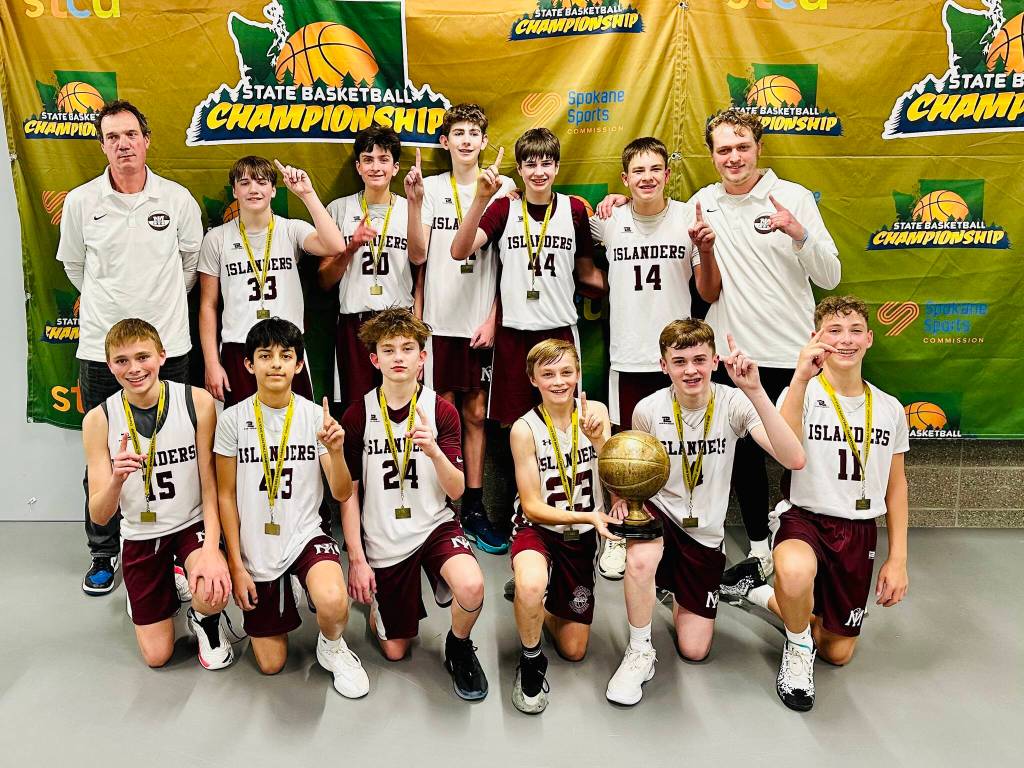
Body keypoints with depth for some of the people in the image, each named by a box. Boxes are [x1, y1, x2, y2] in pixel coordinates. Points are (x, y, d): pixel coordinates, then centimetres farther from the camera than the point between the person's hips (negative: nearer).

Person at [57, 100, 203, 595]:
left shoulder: (177, 199, -1)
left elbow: (192, 260, 12)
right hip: (100, 347, 1)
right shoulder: (80, 201, 0)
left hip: (168, 344, 0)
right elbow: (74, 266, 13)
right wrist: (108, 302, 14)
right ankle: (103, 553, 24)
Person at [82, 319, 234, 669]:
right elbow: (99, 517, -12)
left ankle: (205, 620, 6)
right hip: (140, 535, 2)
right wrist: (116, 480, -34)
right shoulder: (99, 420, -13)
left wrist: (212, 549, -25)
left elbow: (210, 485, -10)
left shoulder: (197, 402, -16)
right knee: (156, 656, 8)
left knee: (213, 593, -33)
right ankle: (168, 588, 40)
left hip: (193, 524, -2)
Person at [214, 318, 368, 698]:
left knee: (333, 603, -34)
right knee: (270, 664, 8)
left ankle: (332, 646, 2)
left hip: (305, 535, -1)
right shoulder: (233, 419, -7)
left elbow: (342, 494, -7)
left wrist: (336, 451, -26)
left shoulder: (315, 416, -6)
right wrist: (236, 566, -4)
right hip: (255, 549, 1)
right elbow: (226, 496, -1)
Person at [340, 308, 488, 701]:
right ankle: (379, 604, 42)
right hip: (383, 539, 1)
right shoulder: (357, 415, -6)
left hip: (435, 525, 0)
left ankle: (459, 646, 3)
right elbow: (348, 493, -2)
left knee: (471, 587, -32)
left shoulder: (442, 411, -6)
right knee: (395, 650, 8)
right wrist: (356, 559, -6)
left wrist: (434, 451, -29)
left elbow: (456, 491, -10)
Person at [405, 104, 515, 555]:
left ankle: (474, 509, 15)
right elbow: (417, 251, -5)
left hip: (482, 321, 0)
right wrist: (414, 203, -19)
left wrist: (493, 317, -3)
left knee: (475, 413, 6)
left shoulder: (502, 188, 5)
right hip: (439, 319, 0)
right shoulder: (431, 187, 6)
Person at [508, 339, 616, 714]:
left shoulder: (594, 412, -8)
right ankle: (531, 661, -10)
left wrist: (599, 438, -32)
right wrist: (587, 515, -31)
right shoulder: (525, 429, -18)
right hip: (538, 528, -4)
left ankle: (539, 602, 40)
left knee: (574, 650, 11)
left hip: (582, 536, 4)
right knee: (531, 585, -40)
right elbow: (532, 507, -17)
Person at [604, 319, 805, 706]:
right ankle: (639, 653, -11)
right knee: (640, 561, -39)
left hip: (705, 532, 1)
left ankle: (677, 596, 39)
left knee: (694, 651, 6)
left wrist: (755, 391, -41)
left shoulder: (733, 403, -17)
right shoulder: (648, 409, -13)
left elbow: (794, 459, -32)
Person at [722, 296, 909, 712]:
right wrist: (802, 378, -40)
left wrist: (898, 558, 6)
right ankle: (798, 647, -7)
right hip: (804, 519, -4)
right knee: (796, 572, -42)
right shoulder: (802, 394, -10)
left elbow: (895, 486, 10)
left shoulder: (889, 408, 3)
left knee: (837, 653, 11)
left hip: (859, 532, 5)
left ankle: (757, 590, 35)